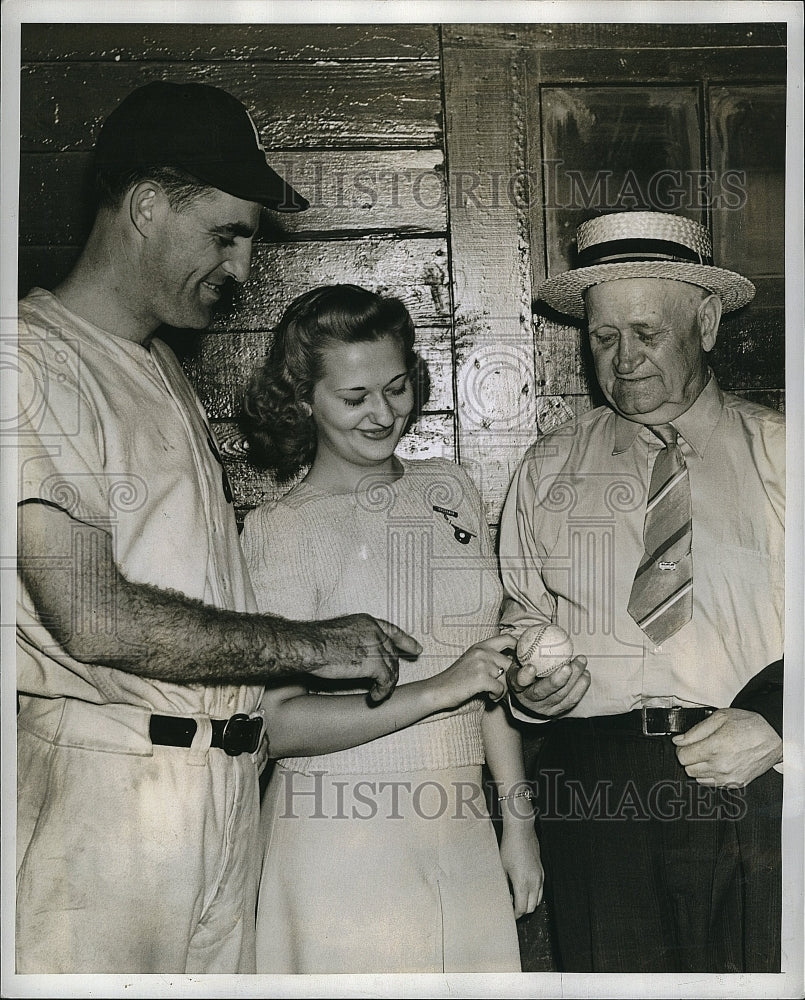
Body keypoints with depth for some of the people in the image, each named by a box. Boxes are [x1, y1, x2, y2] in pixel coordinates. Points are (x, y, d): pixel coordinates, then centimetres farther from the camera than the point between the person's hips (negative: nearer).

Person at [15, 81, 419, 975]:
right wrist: (310, 645, -13)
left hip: (226, 789, 8)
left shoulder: (164, 367, 19)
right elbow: (93, 619, -20)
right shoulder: (39, 359, -12)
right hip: (105, 792, -8)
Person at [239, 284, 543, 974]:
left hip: (461, 836, 4)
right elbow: (279, 722, -14)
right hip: (342, 840, -4)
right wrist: (437, 690, -19)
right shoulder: (280, 530, -7)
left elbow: (489, 666, 9)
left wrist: (519, 819, 9)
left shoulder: (450, 489, 7)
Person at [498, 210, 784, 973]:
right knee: (610, 971, 5)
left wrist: (773, 719, -14)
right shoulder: (548, 470, 11)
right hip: (595, 787, 1)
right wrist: (530, 679, -5)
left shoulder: (777, 455, 6)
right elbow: (522, 616, 15)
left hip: (759, 780, 0)